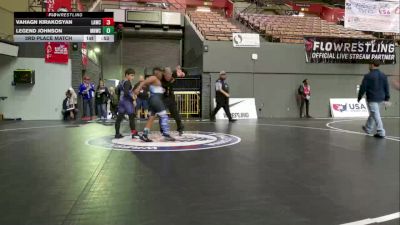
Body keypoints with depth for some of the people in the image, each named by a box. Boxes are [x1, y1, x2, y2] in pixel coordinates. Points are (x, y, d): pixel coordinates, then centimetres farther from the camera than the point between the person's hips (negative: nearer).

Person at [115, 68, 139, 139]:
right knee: (132, 117, -6)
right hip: (127, 101, -9)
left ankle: (117, 133, 11)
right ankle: (134, 133, -7)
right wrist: (132, 96, -14)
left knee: (119, 117, 8)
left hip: (121, 101, 9)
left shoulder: (121, 82, 14)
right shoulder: (127, 82, -12)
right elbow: (126, 92, -23)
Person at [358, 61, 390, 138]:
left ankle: (381, 133, -6)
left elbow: (363, 88, -11)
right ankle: (368, 128, 35)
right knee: (373, 113, 22)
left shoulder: (368, 76, -13)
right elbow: (387, 87, 11)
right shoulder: (383, 76, 8)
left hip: (372, 99, -7)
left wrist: (359, 97, 1)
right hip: (380, 98, 8)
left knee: (376, 115, -5)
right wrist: (387, 97, 17)